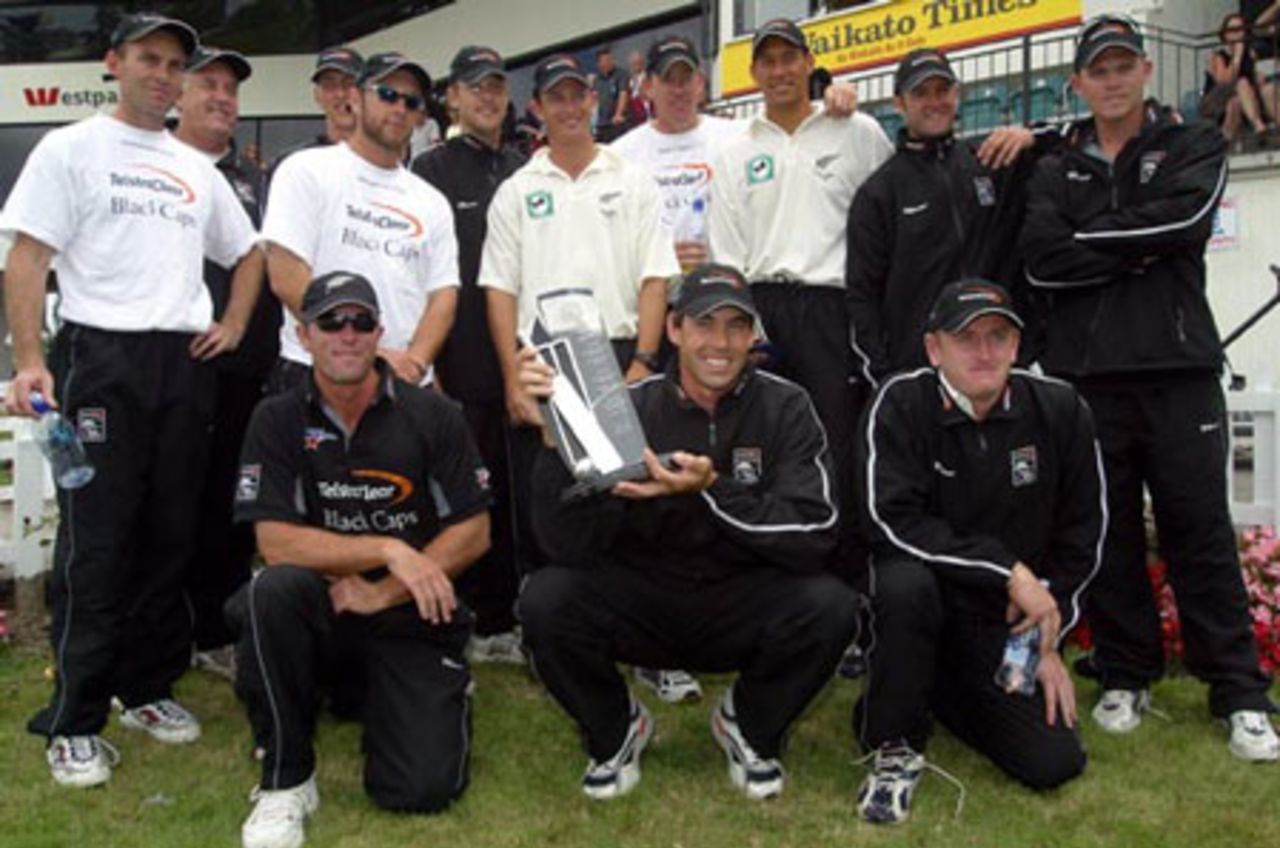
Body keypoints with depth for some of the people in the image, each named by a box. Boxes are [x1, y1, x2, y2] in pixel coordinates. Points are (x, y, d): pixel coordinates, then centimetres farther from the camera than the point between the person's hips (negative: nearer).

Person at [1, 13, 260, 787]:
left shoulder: (197, 168, 18)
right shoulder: (70, 149, 3)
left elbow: (247, 252, 27)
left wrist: (234, 324, 10)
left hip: (186, 363, 5)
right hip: (101, 358, -5)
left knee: (171, 539, 8)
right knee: (95, 546, -5)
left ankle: (147, 687, 22)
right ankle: (75, 722, 3)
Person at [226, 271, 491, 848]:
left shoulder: (431, 416, -3)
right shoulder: (278, 421, -3)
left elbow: (473, 534, -4)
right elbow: (275, 542, -12)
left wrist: (382, 593, -13)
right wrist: (389, 549, -21)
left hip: (413, 616, 0)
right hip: (321, 619, 0)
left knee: (422, 789, -16)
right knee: (273, 590, -34)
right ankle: (286, 780, -14)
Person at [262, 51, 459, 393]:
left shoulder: (432, 202, 15)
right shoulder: (307, 171, 1)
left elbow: (443, 295, 8)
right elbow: (286, 278, -9)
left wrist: (414, 361, -12)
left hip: (407, 382, 4)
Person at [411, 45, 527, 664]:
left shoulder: (524, 171, 15)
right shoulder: (432, 169, 2)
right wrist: (426, 362, -10)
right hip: (460, 364, -4)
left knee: (510, 493, 8)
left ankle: (500, 620, 18)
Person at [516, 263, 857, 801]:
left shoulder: (785, 408, -7)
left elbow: (814, 536, -18)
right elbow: (570, 547, -18)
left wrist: (712, 490, -28)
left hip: (743, 611, 0)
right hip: (639, 605, 0)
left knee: (828, 605, -28)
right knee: (545, 599, -26)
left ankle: (749, 727, 5)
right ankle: (615, 730, 6)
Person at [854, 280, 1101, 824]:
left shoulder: (1060, 410, -4)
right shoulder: (900, 403, -12)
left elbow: (1081, 537, 4)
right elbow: (896, 522, -21)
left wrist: (1048, 638, 1)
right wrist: (1010, 571, -23)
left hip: (1009, 618, 3)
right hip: (928, 594, -3)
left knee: (1055, 763, -9)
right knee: (905, 583, -37)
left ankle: (945, 692, 22)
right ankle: (894, 747, -12)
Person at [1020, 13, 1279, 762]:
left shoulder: (1194, 147, 10)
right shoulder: (1056, 172, 15)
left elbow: (1184, 218, -12)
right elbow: (1042, 260, -4)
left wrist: (1090, 239, -5)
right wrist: (1137, 247, -9)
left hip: (1179, 370, -2)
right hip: (1087, 375, 2)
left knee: (1201, 531, 0)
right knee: (1108, 534, 6)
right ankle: (1127, 679, 19)